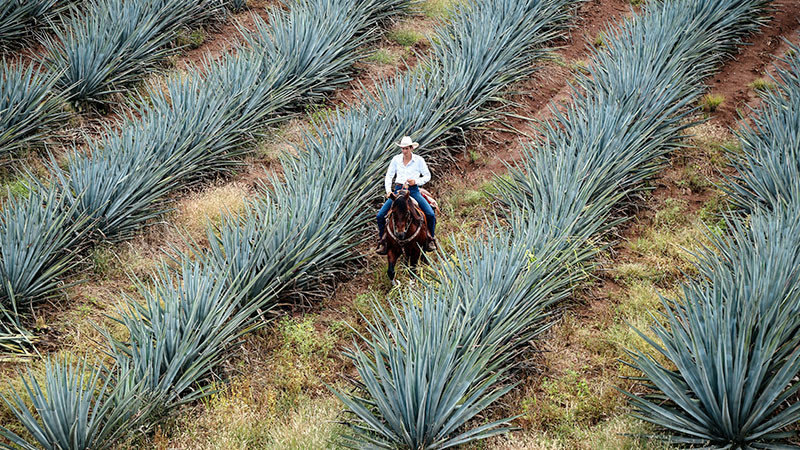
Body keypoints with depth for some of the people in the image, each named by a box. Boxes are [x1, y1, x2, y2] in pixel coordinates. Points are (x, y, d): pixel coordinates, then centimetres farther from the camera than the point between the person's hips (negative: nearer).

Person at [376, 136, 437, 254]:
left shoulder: (419, 160, 0)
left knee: (431, 215, -17)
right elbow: (389, 176, 10)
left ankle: (430, 238, 8)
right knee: (380, 215, -10)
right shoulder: (396, 159, 6)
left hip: (413, 191, -2)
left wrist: (416, 181, -13)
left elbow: (427, 176, 5)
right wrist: (388, 190, -4)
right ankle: (382, 241, 8)